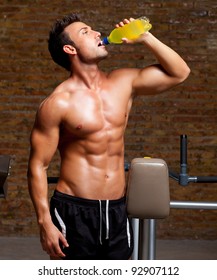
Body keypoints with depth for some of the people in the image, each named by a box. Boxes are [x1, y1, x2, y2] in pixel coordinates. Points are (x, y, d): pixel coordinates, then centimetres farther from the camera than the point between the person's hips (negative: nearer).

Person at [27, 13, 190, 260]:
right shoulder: (58, 103, -9)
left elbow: (179, 73, 11)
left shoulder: (123, 83, 6)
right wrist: (45, 222, -13)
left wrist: (144, 38, 0)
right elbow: (37, 166, -7)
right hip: (74, 212, -5)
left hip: (117, 211, 5)